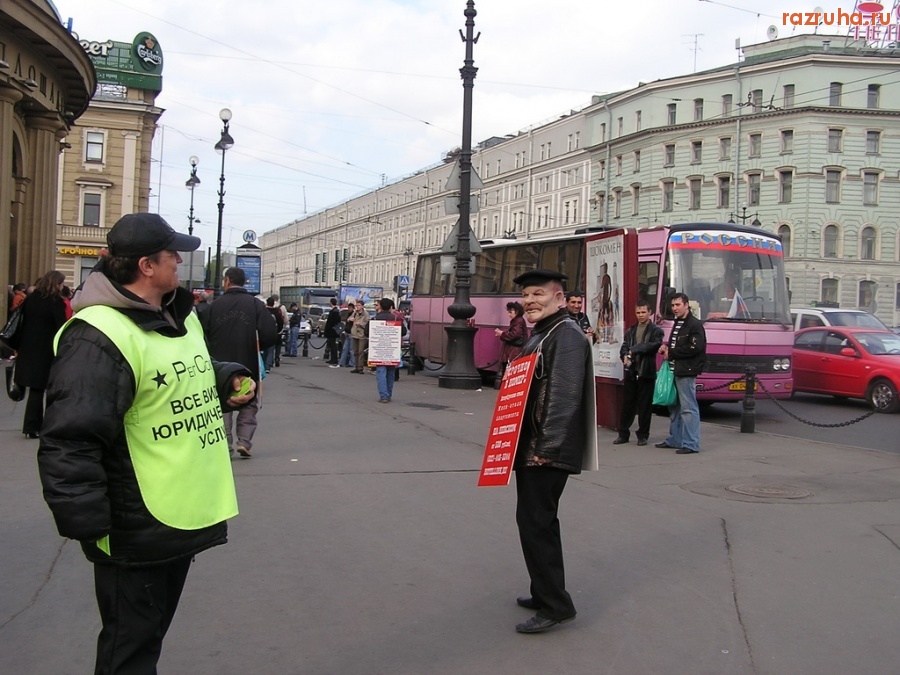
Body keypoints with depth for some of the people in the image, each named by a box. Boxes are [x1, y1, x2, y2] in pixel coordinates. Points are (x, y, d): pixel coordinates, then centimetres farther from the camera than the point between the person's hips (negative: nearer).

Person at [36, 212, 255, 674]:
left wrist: (228, 381, 6)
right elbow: (69, 444, -25)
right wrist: (89, 527, -24)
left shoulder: (181, 317, 8)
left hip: (183, 516, 9)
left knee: (152, 632, 25)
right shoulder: (100, 335, -23)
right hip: (137, 533, -9)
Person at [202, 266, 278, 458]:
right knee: (249, 405, 14)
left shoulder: (214, 305, -4)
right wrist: (257, 347, 6)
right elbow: (270, 336, -14)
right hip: (248, 366, 0)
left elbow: (203, 335, -3)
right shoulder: (256, 305, -6)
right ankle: (244, 442, 3)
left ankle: (225, 445, 9)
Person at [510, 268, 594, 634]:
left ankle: (555, 604, 0)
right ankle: (547, 593, 29)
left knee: (535, 522, -9)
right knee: (538, 521, 17)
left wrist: (547, 447, -25)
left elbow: (564, 394, -23)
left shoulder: (566, 334, -15)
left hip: (547, 451, -11)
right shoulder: (541, 334, 18)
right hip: (530, 447, 11)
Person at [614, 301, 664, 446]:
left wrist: (634, 349, -14)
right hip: (631, 372, 4)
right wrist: (625, 356, -13)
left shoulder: (656, 331, 2)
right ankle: (623, 434, 14)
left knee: (645, 405, 2)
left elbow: (655, 345, -13)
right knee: (627, 404, 6)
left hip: (646, 373, -4)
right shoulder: (630, 331, 16)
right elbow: (624, 348, 9)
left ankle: (643, 435, 11)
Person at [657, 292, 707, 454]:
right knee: (674, 407, 15)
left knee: (688, 408, -8)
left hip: (686, 373, -10)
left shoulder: (695, 325, -10)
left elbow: (694, 348, -19)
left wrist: (671, 353, -12)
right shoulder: (677, 323, 19)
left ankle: (691, 444, -5)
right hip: (674, 371, 10)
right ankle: (675, 440, 25)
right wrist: (666, 348, 6)